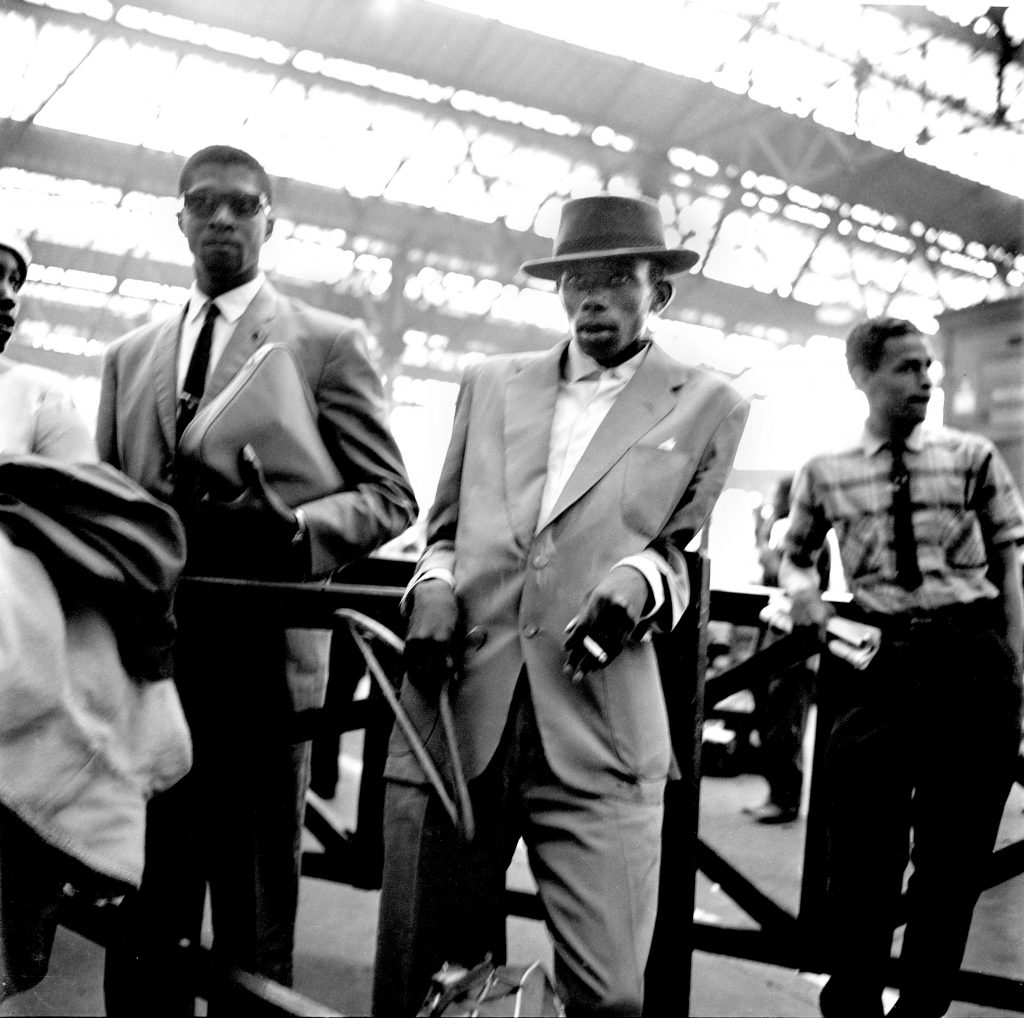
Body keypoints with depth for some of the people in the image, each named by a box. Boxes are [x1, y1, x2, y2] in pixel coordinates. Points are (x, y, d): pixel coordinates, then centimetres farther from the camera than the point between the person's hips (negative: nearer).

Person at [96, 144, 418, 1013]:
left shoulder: (329, 344, 2)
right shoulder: (129, 356, 16)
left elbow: (390, 498, -2)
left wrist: (294, 527, -21)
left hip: (259, 656, -4)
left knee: (254, 923, 8)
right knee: (140, 915, 13)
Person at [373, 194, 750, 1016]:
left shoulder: (708, 407, 10)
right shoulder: (490, 384, 19)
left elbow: (683, 551, 13)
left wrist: (640, 579, -9)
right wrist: (434, 587, 3)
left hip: (597, 729, -2)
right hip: (453, 708, 3)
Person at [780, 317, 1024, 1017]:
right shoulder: (825, 474, 5)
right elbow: (795, 552, 20)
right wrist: (801, 587, -3)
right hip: (877, 657, 0)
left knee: (956, 853, 11)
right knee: (864, 851, 2)